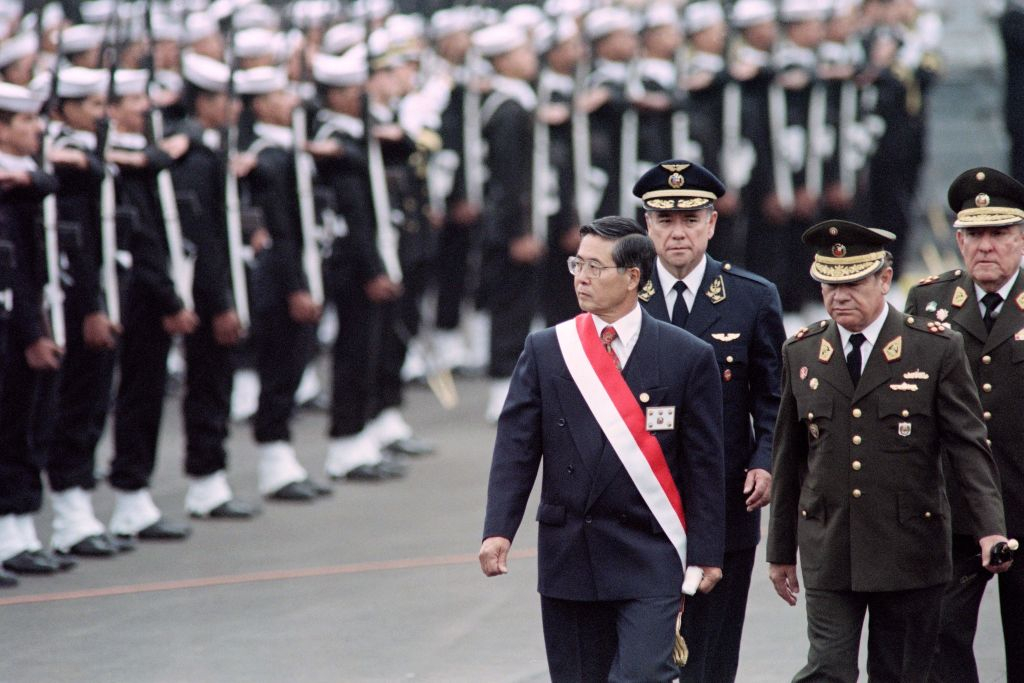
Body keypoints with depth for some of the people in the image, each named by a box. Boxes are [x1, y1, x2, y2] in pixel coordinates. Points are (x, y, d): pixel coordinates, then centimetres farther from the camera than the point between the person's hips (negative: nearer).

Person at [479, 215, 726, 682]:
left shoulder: (687, 357, -1)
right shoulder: (545, 351, 5)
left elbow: (704, 464, 0)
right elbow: (516, 447, 1)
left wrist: (706, 553, -2)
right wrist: (498, 530, -11)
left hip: (649, 557, -3)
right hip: (568, 554, 3)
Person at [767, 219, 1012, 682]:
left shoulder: (936, 350, -2)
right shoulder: (801, 353, 7)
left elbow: (969, 446, -5)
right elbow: (788, 460, 13)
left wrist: (990, 528, -18)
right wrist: (781, 550, 15)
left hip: (909, 553, -2)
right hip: (828, 554, 2)